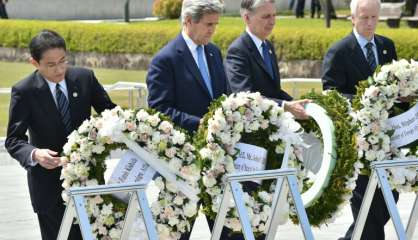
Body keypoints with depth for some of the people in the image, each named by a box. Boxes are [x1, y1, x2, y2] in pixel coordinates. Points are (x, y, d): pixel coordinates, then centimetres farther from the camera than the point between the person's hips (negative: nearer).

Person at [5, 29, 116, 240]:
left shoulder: (85, 78, -2)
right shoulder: (24, 91, -10)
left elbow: (109, 111, 7)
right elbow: (14, 139, -10)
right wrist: (35, 154, -32)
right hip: (49, 182, -3)